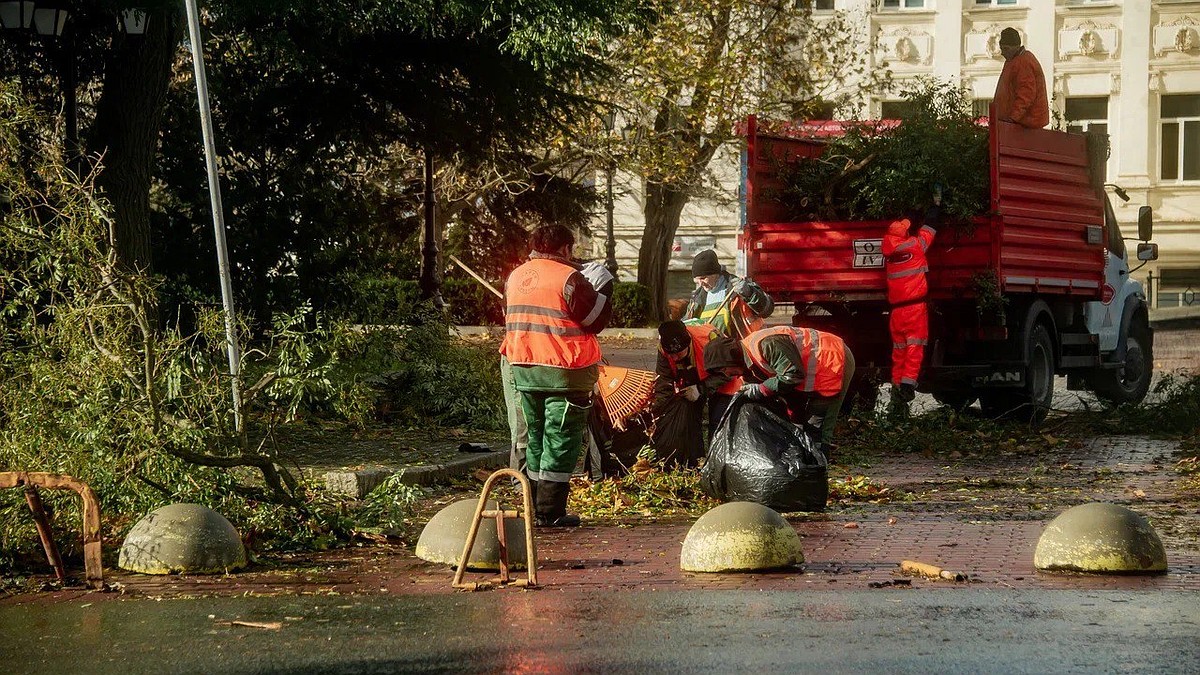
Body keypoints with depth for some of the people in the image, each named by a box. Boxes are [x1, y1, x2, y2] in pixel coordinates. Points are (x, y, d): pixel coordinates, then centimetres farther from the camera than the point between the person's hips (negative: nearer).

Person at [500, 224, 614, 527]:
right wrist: (603, 293, 8)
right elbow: (595, 320, -9)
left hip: (523, 369, 7)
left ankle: (536, 509, 18)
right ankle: (550, 512, -6)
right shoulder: (569, 278, -13)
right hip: (563, 370, -7)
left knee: (535, 439, 15)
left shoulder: (515, 277, 10)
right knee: (561, 440, -2)